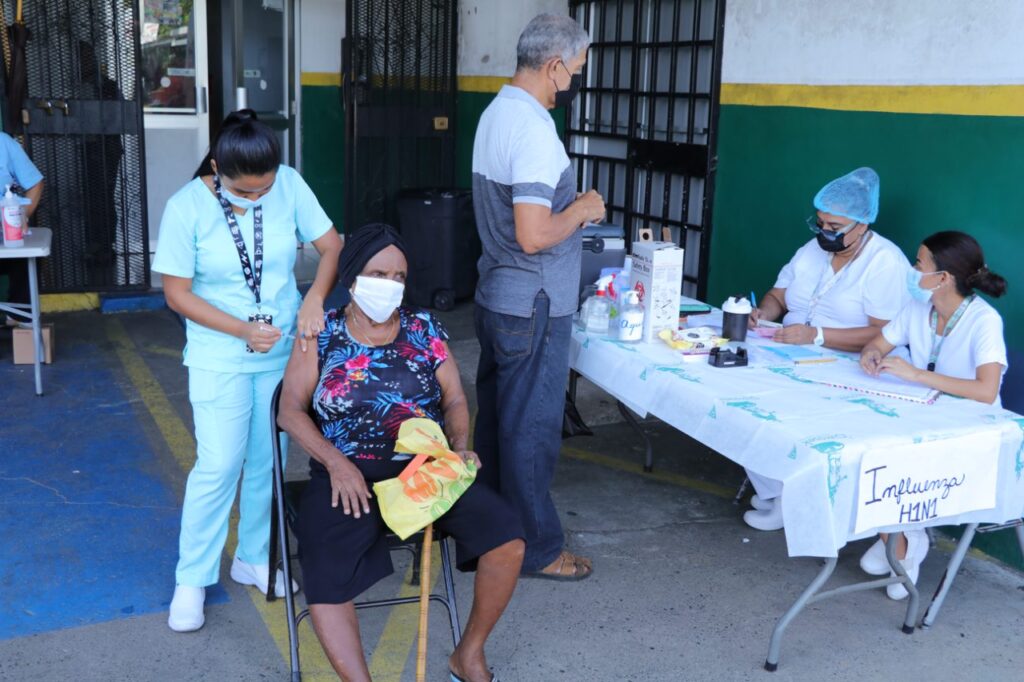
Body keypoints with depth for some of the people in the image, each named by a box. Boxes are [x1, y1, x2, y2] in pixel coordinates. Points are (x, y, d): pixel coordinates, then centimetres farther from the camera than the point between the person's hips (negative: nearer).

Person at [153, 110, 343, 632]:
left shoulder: (289, 185, -10)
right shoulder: (187, 208, -16)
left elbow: (332, 246, -4)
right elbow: (177, 293, -11)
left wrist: (314, 300, -22)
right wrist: (244, 331, -20)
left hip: (285, 349, 3)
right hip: (220, 356, -3)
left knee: (269, 461, 11)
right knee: (219, 465, -5)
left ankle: (253, 559, 30)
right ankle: (192, 579, 13)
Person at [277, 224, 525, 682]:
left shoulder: (424, 329, 8)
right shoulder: (322, 334, 4)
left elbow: (454, 401, 11)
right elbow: (290, 410, 0)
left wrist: (460, 448, -10)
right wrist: (336, 462, -15)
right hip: (348, 477, -1)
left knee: (507, 536, -18)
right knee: (324, 583, -27)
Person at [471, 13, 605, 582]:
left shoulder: (496, 112, 9)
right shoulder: (534, 129, -22)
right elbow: (533, 235, -28)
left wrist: (571, 206, 12)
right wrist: (582, 211, -12)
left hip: (495, 297, 10)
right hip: (532, 309, -10)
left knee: (496, 418, 18)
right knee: (532, 429, 2)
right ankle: (537, 549, 16)